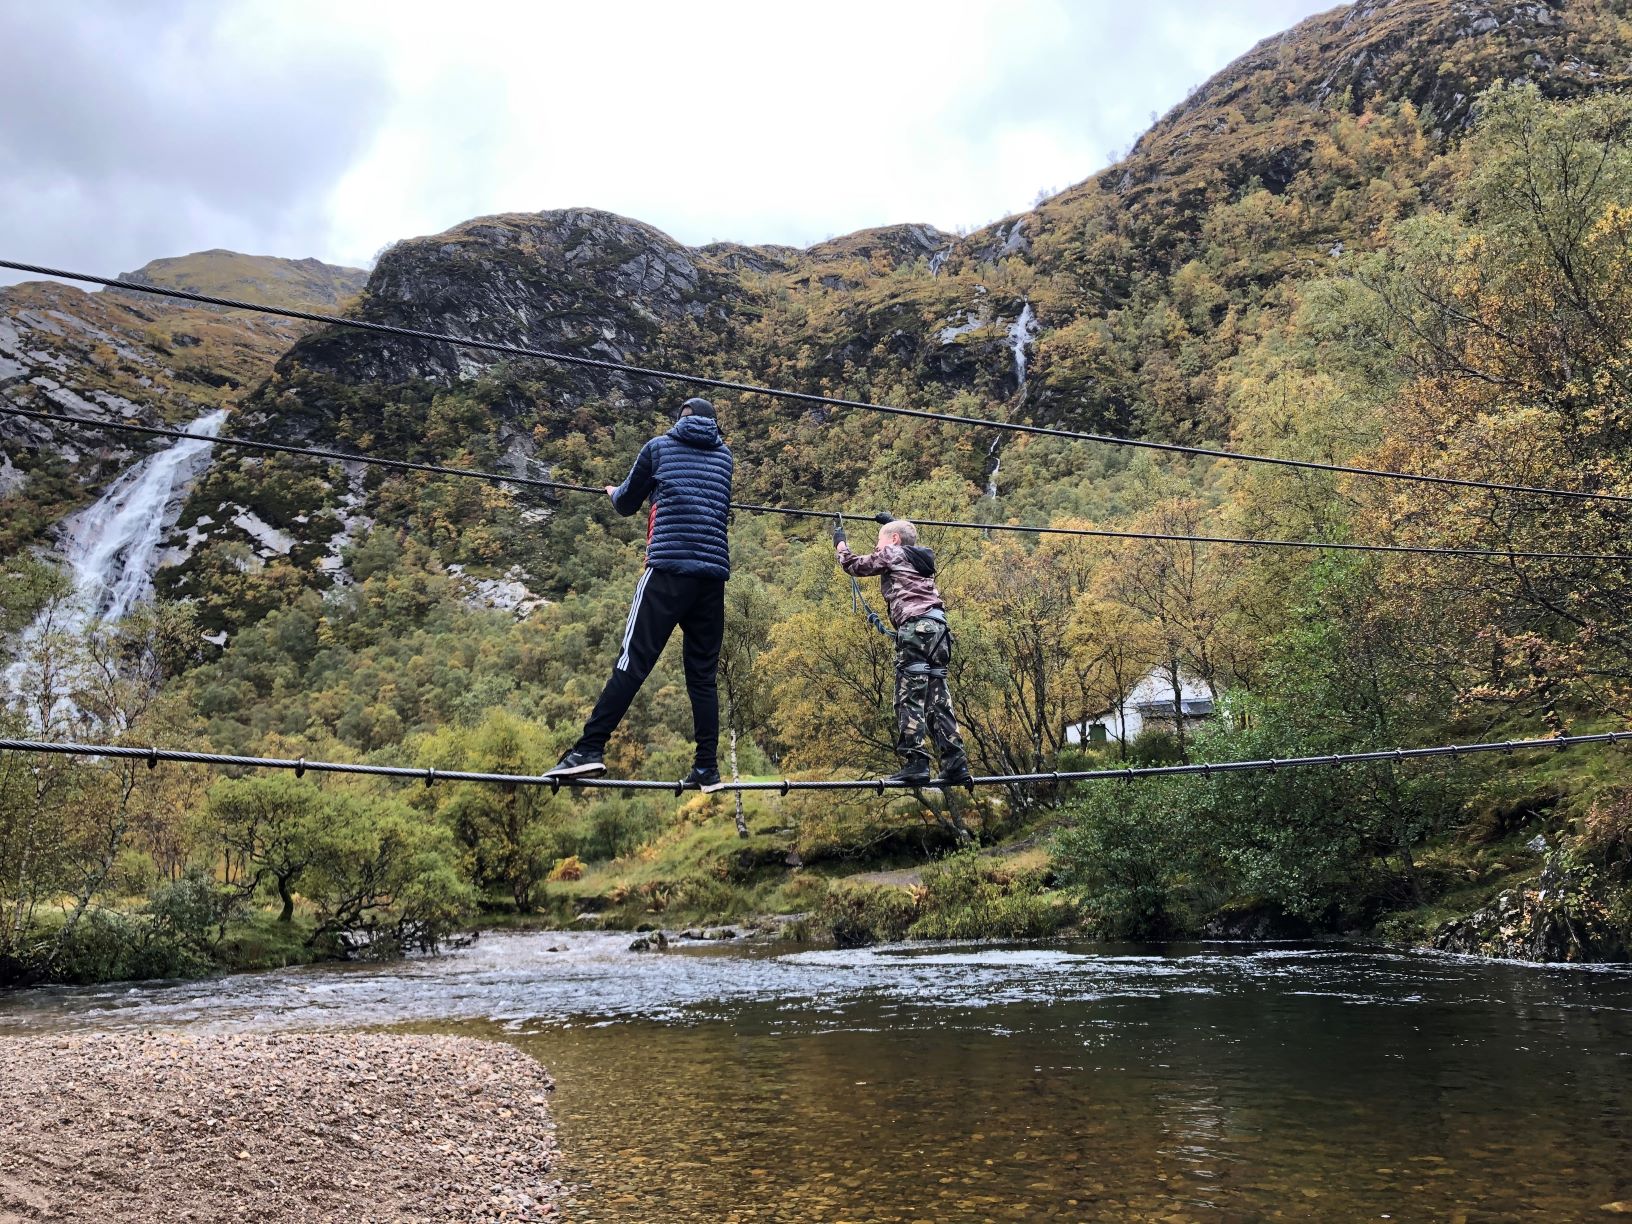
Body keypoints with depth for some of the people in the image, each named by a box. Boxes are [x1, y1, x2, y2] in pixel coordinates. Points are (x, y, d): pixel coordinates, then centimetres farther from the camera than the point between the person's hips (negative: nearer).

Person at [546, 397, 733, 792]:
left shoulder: (659, 446, 11)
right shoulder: (723, 455, 19)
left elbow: (627, 503, 21)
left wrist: (614, 493, 45)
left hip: (669, 568, -3)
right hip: (714, 573, 3)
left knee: (634, 660, -9)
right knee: (704, 672, 6)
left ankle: (590, 749, -17)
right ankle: (708, 768, 3)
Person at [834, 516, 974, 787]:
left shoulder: (890, 553, 8)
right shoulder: (919, 558, 28)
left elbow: (855, 566, 18)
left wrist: (840, 542, 35)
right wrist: (891, 522, 64)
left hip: (915, 626, -8)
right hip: (938, 627, 8)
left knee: (910, 698, -10)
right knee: (938, 700, 6)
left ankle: (915, 764, -18)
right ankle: (955, 765, 0)